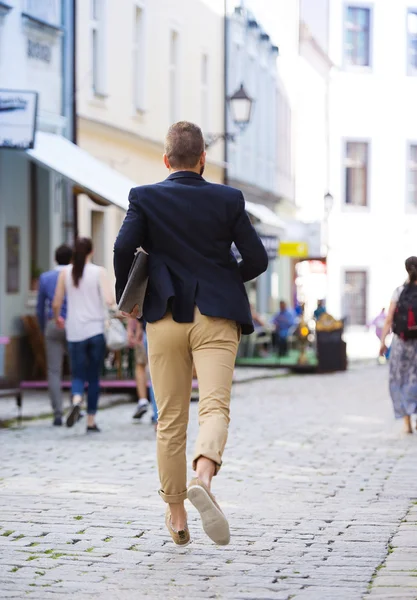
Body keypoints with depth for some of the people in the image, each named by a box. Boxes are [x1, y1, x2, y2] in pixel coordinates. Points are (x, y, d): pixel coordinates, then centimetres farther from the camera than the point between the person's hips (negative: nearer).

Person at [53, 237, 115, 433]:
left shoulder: (65, 272, 1)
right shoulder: (99, 272, -4)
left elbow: (56, 303, 4)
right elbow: (109, 301, -14)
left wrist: (57, 318, 24)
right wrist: (114, 298, 8)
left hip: (74, 331, 1)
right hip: (96, 330, -1)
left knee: (78, 375, 5)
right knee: (94, 377, 10)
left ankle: (76, 400, -27)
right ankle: (91, 420, 11)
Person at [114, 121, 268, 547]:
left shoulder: (145, 198, 1)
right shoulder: (229, 200, 3)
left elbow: (123, 247, -13)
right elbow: (257, 259, 1)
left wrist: (124, 295, 3)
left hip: (166, 316, 1)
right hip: (216, 316, -1)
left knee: (170, 419, 9)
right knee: (215, 405, -10)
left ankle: (175, 514, 14)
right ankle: (203, 478, -39)